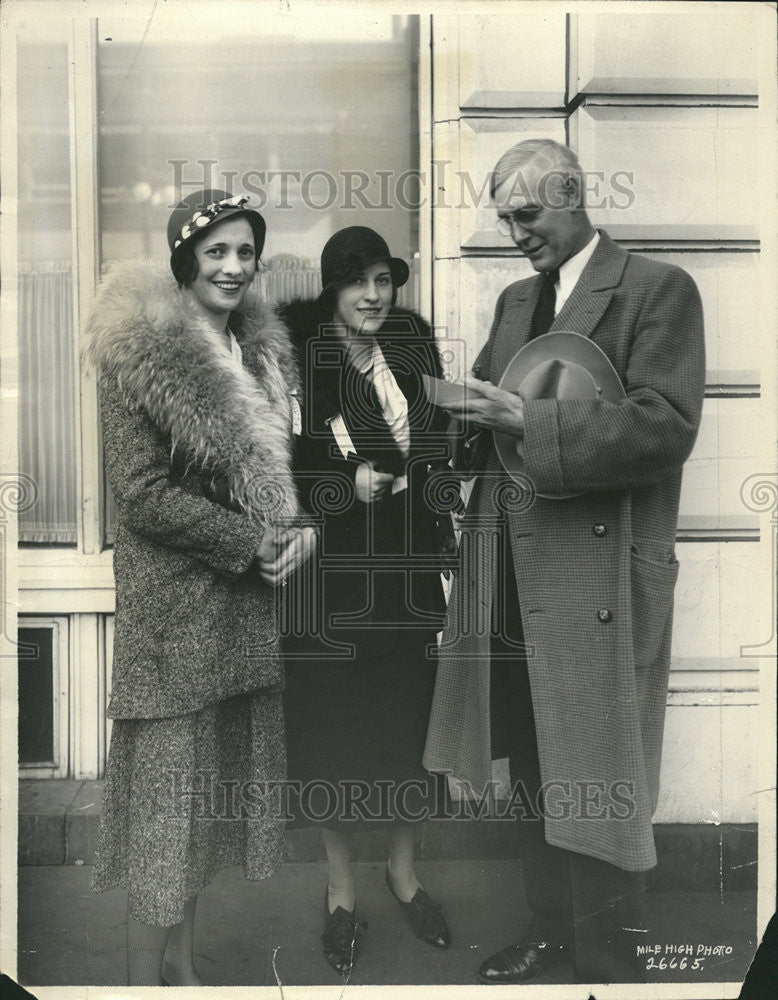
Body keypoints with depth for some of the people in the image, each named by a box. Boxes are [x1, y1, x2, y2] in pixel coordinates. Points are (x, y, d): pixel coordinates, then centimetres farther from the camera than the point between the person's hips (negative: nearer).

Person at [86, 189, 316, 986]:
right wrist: (252, 544, -14)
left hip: (246, 606, 7)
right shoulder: (143, 349, -10)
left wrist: (301, 528, -2)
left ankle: (181, 964, 31)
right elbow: (142, 492, -16)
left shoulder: (262, 346, 12)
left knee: (216, 789, 14)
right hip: (174, 605, -7)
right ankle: (146, 977, 17)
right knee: (166, 791, 1)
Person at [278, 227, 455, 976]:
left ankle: (403, 870, 35)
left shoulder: (414, 347, 3)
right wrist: (348, 485, -19)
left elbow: (441, 449, 9)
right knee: (333, 725, 7)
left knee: (408, 716, 12)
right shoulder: (297, 357, -9)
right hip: (330, 570, -3)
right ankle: (341, 890, 28)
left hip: (407, 568, 4)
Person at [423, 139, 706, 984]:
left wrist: (528, 422, -22)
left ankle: (609, 964, 21)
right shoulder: (515, 300, 18)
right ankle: (550, 927, 34)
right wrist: (459, 414, -6)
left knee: (594, 780, 1)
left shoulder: (657, 290, -3)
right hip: (511, 572, 6)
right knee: (532, 767, 15)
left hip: (596, 576, -6)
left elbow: (667, 427, -15)